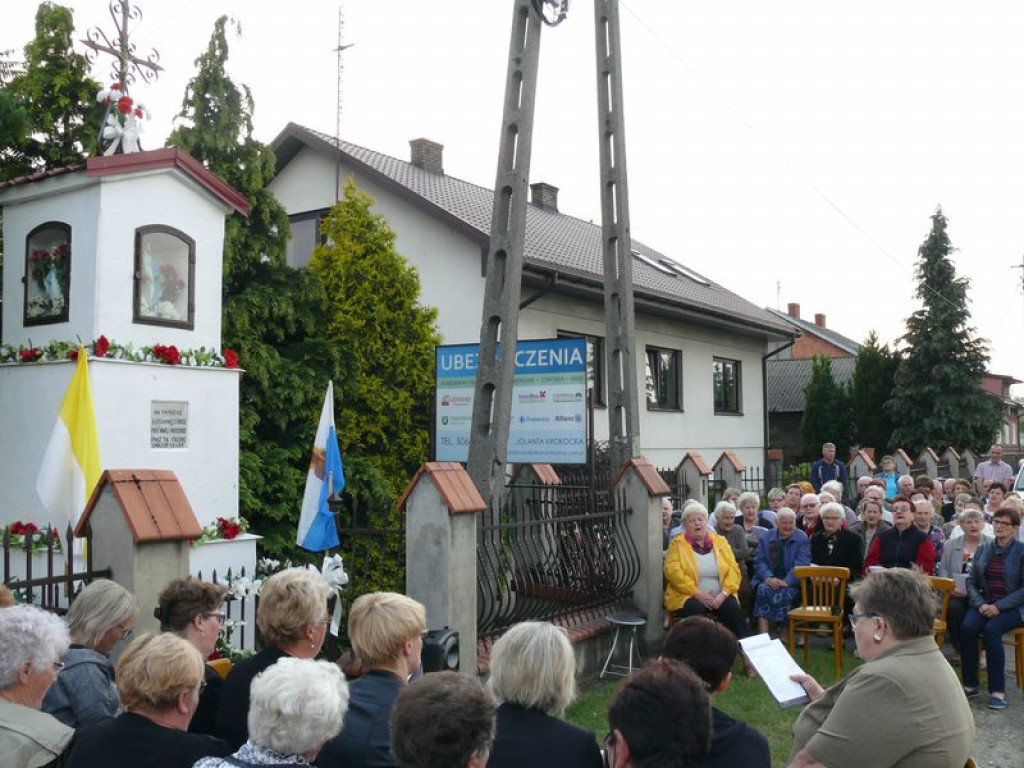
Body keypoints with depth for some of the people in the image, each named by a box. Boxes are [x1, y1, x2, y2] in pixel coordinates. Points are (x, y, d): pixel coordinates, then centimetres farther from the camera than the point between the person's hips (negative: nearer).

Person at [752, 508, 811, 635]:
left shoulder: (802, 538, 4)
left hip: (791, 583, -2)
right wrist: (768, 578, -14)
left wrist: (786, 581, -20)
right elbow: (759, 562, 6)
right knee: (763, 589, -30)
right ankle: (763, 635, -35)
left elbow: (801, 564, -7)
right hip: (770, 580, 2)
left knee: (783, 593, -33)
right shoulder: (766, 537, 13)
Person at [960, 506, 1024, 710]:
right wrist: (980, 604, -10)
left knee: (991, 629, -32)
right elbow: (972, 582, 9)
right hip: (985, 603, 4)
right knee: (967, 627, -25)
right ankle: (970, 684, -15)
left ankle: (998, 690, -23)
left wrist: (999, 606, -17)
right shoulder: (983, 550, 11)